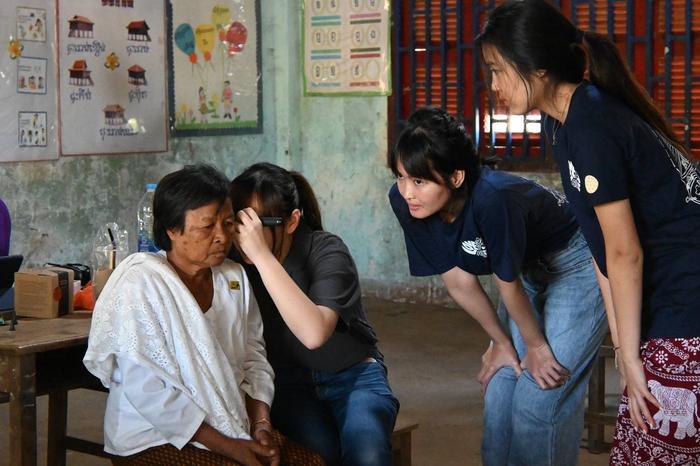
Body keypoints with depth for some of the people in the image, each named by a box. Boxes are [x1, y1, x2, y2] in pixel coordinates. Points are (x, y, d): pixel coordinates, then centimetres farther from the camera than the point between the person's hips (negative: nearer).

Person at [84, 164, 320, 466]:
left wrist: (261, 426, -8)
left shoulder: (234, 278, 7)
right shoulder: (141, 283, -14)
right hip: (155, 439, -6)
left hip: (235, 427, 6)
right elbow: (147, 390, -19)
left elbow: (254, 358, 9)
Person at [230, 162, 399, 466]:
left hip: (352, 373, -2)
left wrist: (262, 255, -39)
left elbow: (314, 334, -36)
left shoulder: (326, 251, -18)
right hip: (288, 382, 2)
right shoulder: (234, 261, -8)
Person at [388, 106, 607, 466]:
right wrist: (501, 341, 1)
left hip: (577, 266, -6)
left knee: (540, 399, -9)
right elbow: (458, 281, -8)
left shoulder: (491, 198, -37)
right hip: (529, 270, 6)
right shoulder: (403, 200, -18)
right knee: (499, 389, 7)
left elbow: (508, 286, -21)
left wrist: (537, 346, -9)